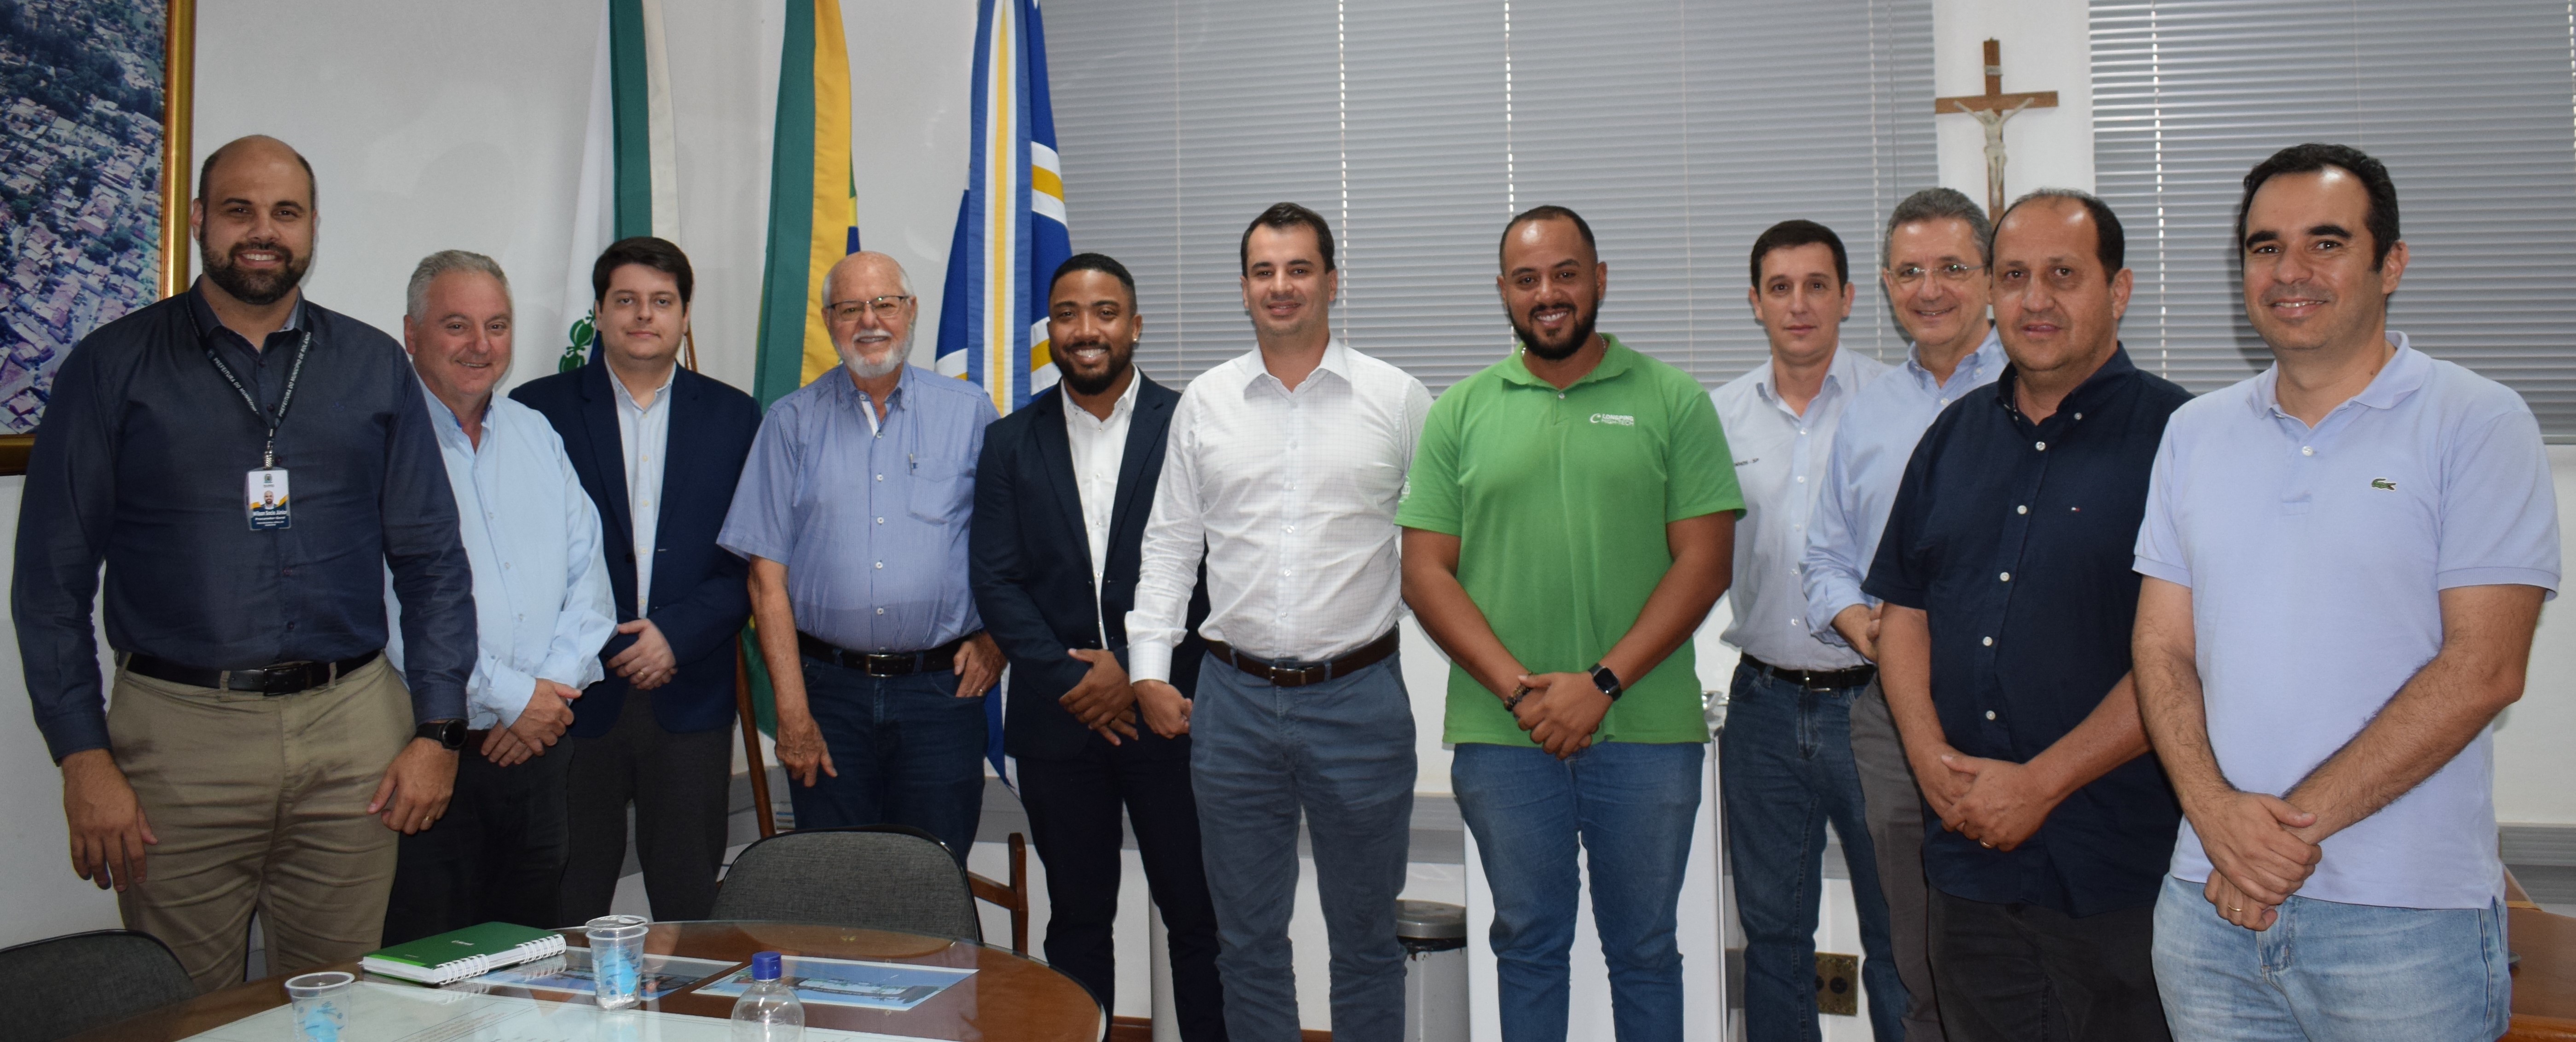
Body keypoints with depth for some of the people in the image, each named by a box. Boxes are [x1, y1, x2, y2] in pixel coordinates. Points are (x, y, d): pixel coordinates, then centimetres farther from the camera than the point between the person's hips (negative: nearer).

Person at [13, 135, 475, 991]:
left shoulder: (374, 367, 8)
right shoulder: (114, 367, 4)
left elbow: (430, 558, 7)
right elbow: (53, 575, 2)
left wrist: (438, 728, 0)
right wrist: (83, 755, -6)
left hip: (351, 730, 1)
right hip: (178, 730, -1)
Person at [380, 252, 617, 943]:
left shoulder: (536, 436, 14)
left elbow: (587, 576, 10)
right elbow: (393, 608, -15)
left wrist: (554, 685, -5)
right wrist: (509, 697, -13)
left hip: (537, 746, 6)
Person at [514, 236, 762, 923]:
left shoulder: (732, 417, 8)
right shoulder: (538, 409, 5)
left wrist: (679, 633, -9)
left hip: (689, 694, 1)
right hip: (576, 693, -1)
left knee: (691, 903, 6)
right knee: (566, 903, 5)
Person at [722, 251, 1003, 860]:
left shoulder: (968, 412, 6)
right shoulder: (792, 422, 6)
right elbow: (767, 575, 1)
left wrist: (997, 635, -5)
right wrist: (792, 710, -5)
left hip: (940, 690, 0)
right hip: (828, 687, 1)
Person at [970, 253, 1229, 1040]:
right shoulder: (1010, 443, 8)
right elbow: (995, 580, 2)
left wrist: (1135, 669, -12)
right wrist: (1069, 678, -9)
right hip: (1056, 717, 2)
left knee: (1198, 914, 5)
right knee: (1077, 918, 13)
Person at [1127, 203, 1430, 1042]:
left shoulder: (1396, 399, 0)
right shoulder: (1204, 403, 6)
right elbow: (1170, 544, 10)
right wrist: (1150, 670, 3)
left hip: (1361, 697, -2)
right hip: (1234, 698, 2)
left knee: (1364, 933, 11)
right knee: (1248, 938, 13)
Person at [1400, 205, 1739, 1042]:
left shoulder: (1674, 400, 2)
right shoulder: (1458, 413, 6)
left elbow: (1704, 561, -4)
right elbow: (1426, 572, 1)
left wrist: (1603, 683, -13)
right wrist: (1519, 688, -11)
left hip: (1648, 730, -1)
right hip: (1502, 733, 1)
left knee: (1644, 948, 12)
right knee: (1527, 943, 13)